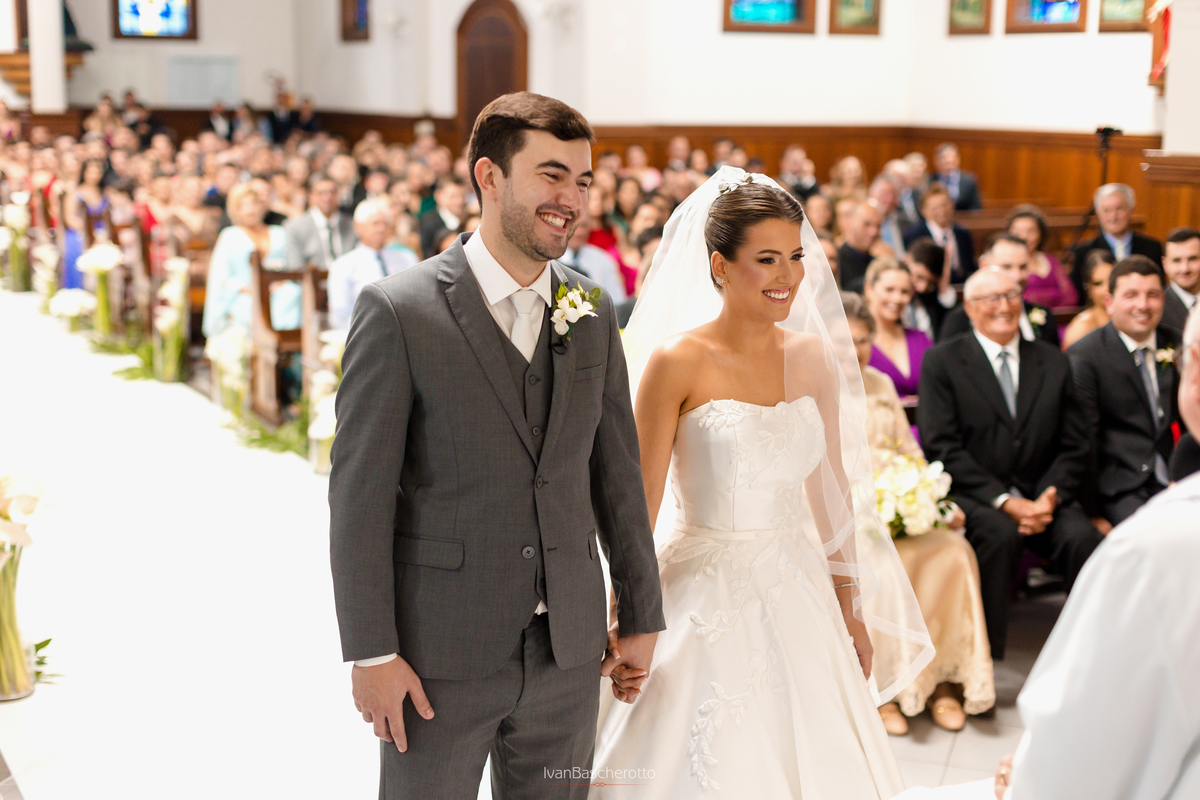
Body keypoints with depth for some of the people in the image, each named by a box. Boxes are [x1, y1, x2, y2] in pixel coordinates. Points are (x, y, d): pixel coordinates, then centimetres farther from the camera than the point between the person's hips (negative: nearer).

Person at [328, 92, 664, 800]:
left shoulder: (594, 314, 4)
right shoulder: (399, 311, -11)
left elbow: (619, 475, 9)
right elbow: (359, 496, -11)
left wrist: (643, 617, 12)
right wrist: (372, 653, -12)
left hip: (569, 653, 4)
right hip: (440, 656, -4)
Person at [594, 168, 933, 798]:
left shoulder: (813, 358, 3)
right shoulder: (676, 361, -12)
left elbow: (832, 486, 10)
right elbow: (640, 504, -10)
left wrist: (850, 605, 13)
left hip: (798, 598, 5)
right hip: (707, 598, -5)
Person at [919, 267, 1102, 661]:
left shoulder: (1053, 362, 15)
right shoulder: (941, 361, 2)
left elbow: (1074, 446, 11)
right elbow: (941, 447, -7)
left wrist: (1051, 496, -9)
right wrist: (1004, 500, -15)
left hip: (1042, 496, 3)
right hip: (971, 495, -3)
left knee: (1083, 537, -26)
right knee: (1001, 534, -34)